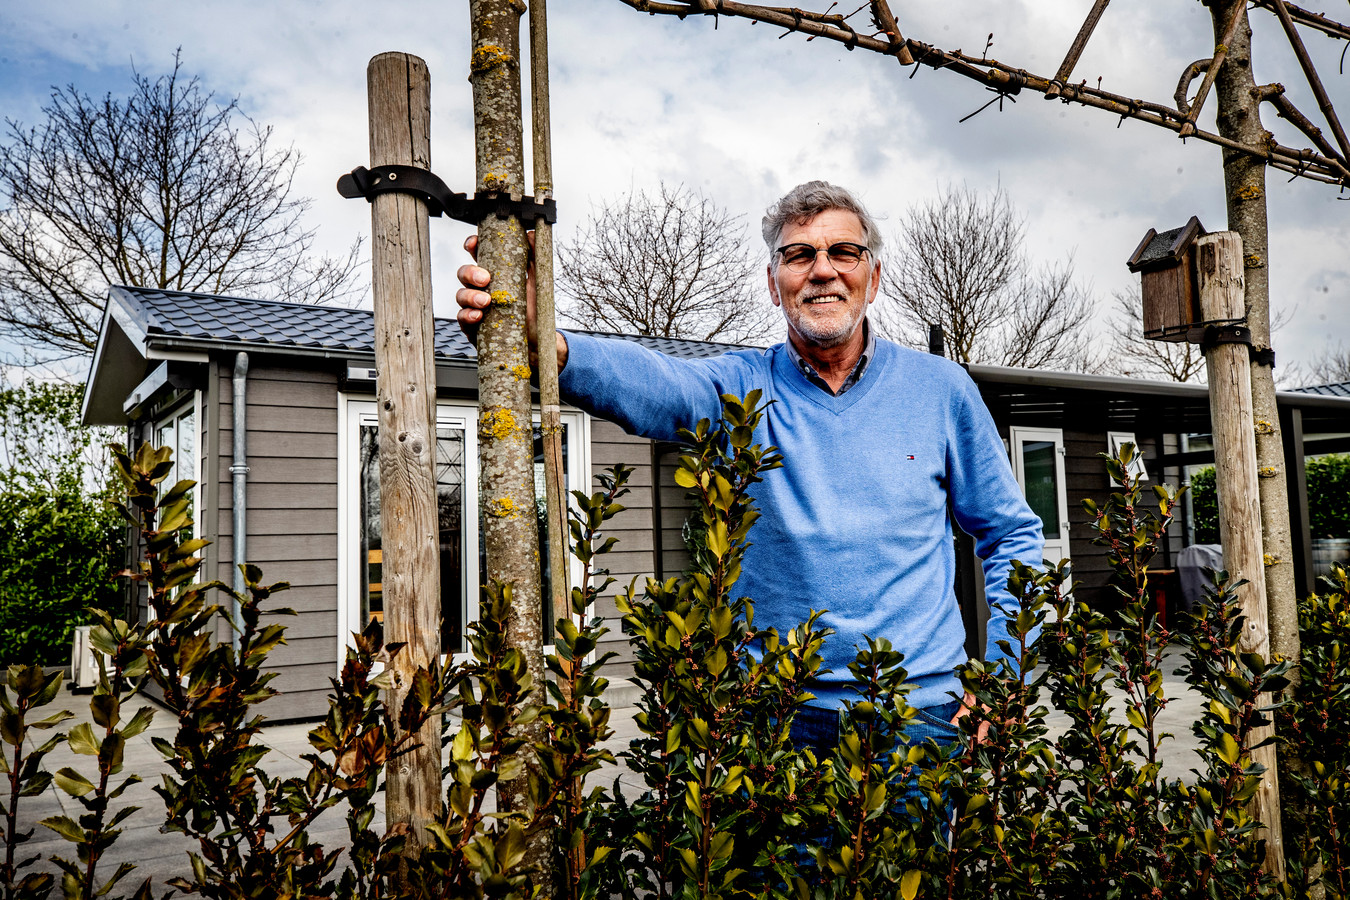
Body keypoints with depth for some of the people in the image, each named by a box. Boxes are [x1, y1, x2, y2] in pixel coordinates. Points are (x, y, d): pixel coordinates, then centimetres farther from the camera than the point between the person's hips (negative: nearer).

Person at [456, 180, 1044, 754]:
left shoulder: (940, 389, 1)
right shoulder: (741, 389, -3)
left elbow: (1011, 534, 9)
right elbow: (648, 382, -26)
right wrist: (544, 344, -47)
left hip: (920, 712, 1)